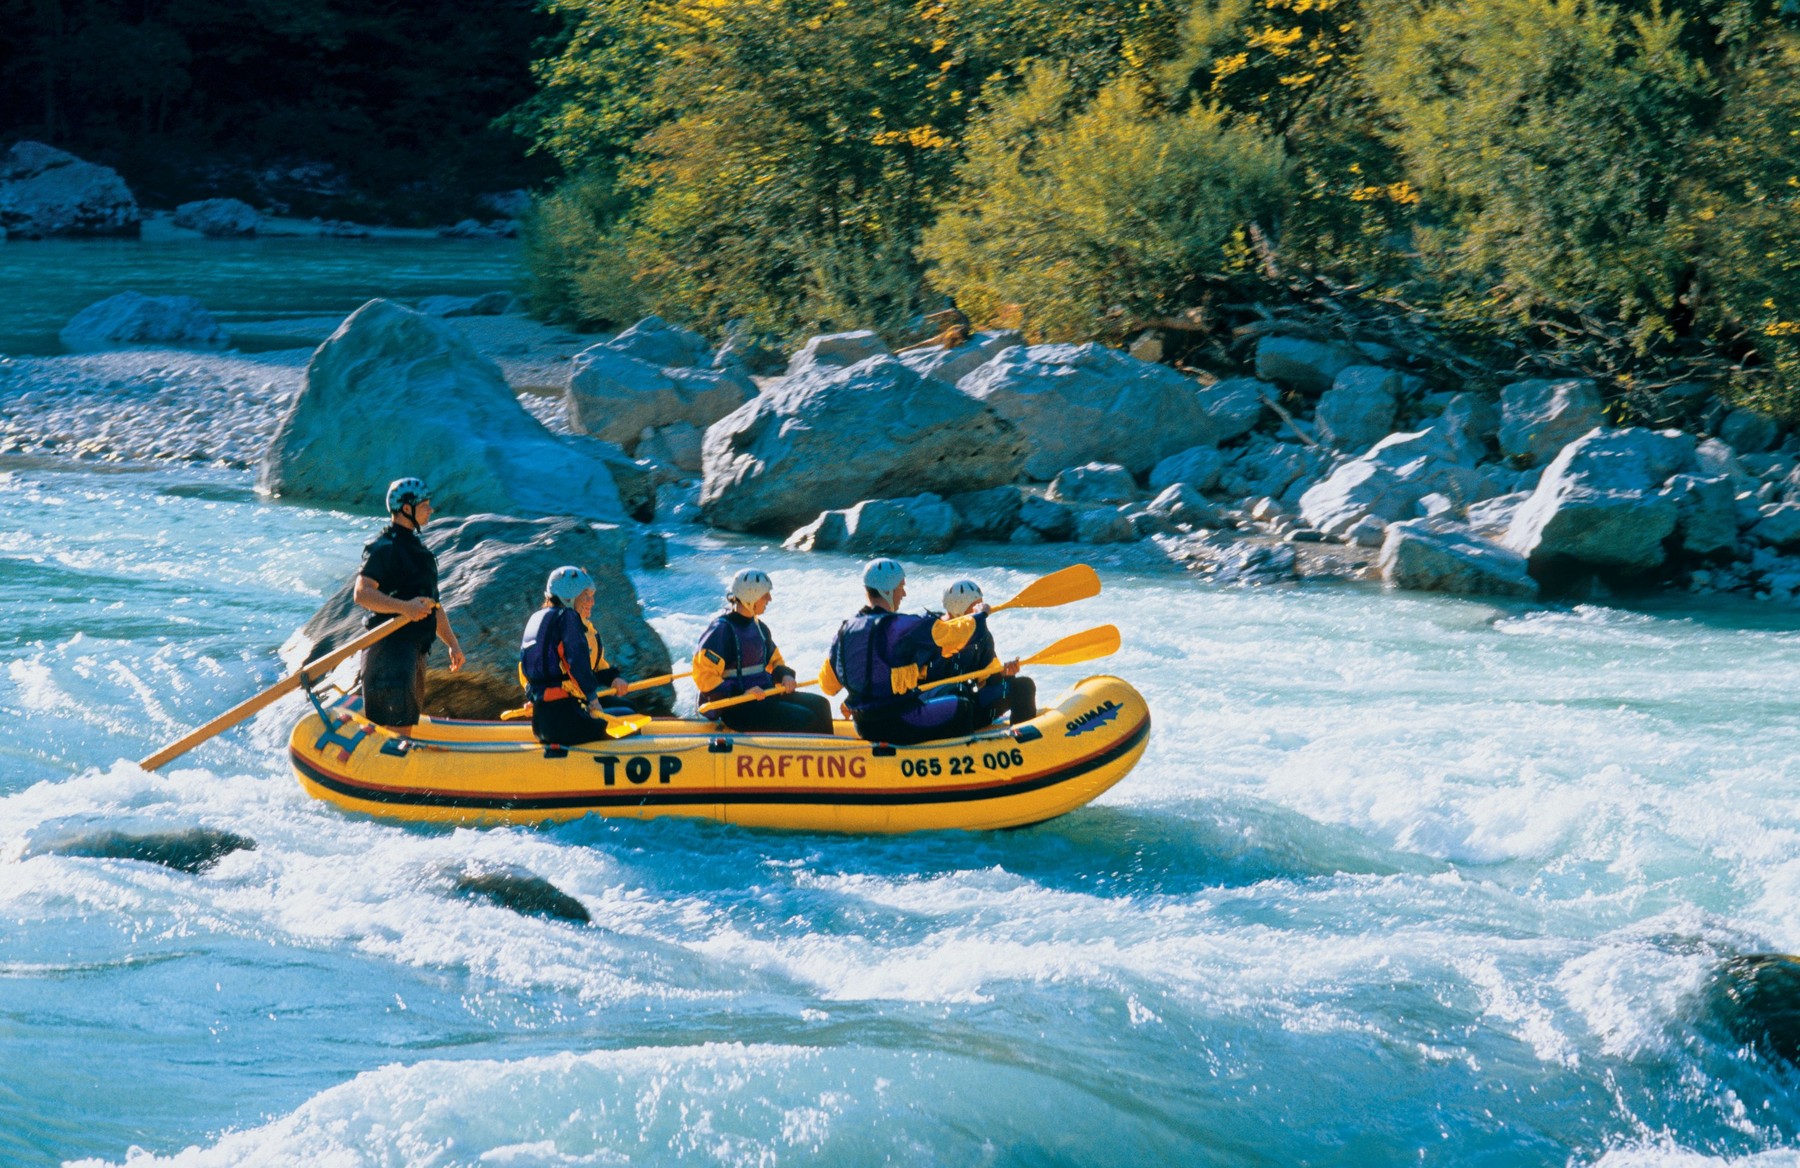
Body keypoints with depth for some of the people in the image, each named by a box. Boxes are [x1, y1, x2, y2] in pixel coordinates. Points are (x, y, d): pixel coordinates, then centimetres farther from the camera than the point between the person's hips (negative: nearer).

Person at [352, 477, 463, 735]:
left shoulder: (416, 547, 20)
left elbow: (432, 604, 26)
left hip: (414, 650, 10)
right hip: (390, 648, -10)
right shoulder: (385, 547, -12)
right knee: (398, 728, -12)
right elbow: (361, 593, -25)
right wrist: (404, 608, -33)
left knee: (406, 724, 13)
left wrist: (452, 643, 24)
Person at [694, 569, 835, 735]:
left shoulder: (758, 627, 14)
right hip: (736, 708, -9)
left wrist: (785, 675, 3)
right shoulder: (722, 630, -13)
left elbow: (774, 660, 28)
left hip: (765, 694, 9)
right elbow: (703, 675, -18)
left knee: (819, 705, -6)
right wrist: (741, 693, -26)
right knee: (805, 720, -21)